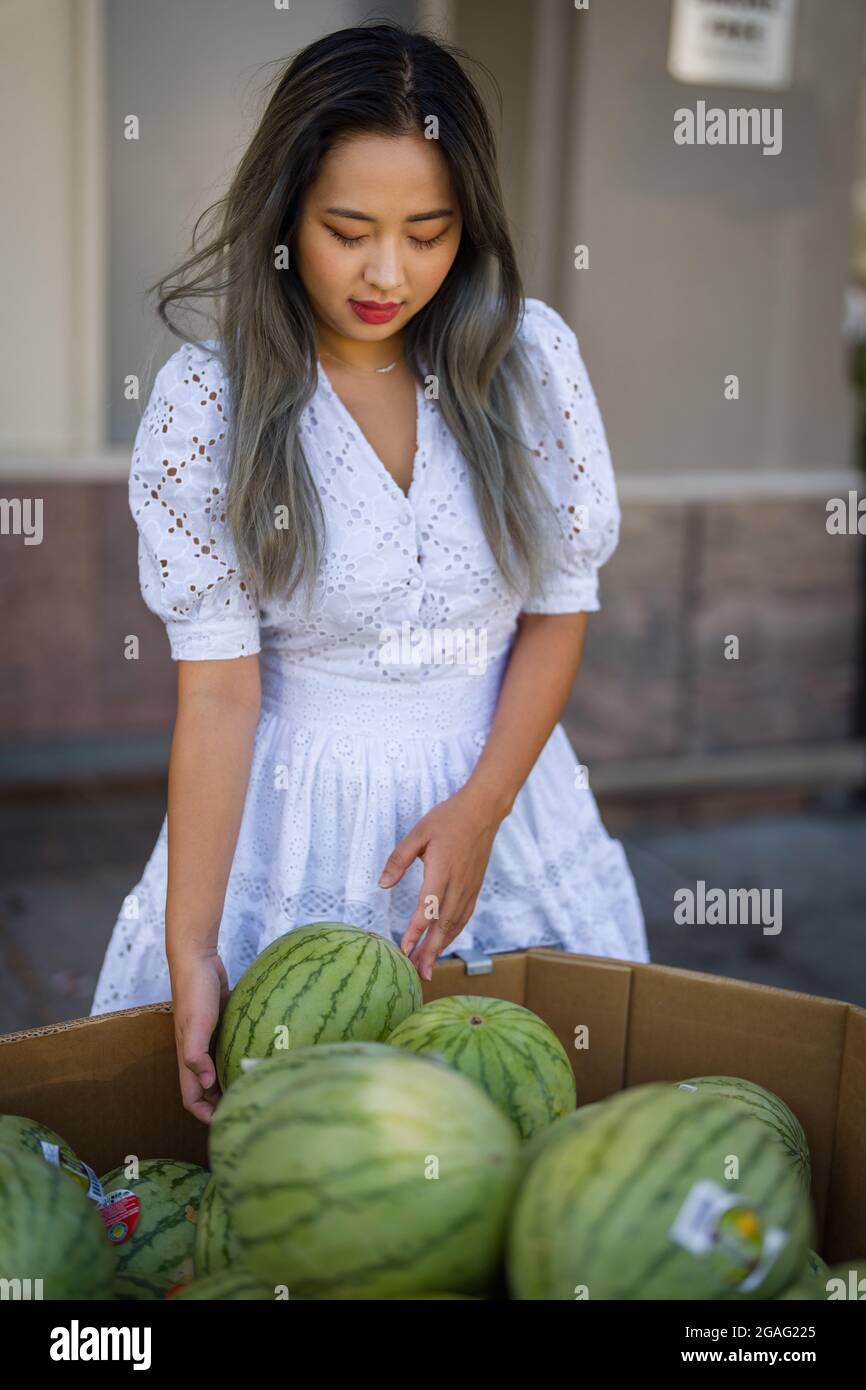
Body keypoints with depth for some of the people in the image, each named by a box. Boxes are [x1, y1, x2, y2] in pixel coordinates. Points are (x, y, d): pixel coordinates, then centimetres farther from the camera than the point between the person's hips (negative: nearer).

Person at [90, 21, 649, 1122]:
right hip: (296, 809, -2)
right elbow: (218, 684, -13)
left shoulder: (529, 354, -7)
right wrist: (191, 948, -17)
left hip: (502, 780, 2)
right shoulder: (208, 399, -13)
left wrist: (482, 807, -13)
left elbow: (561, 606, -1)